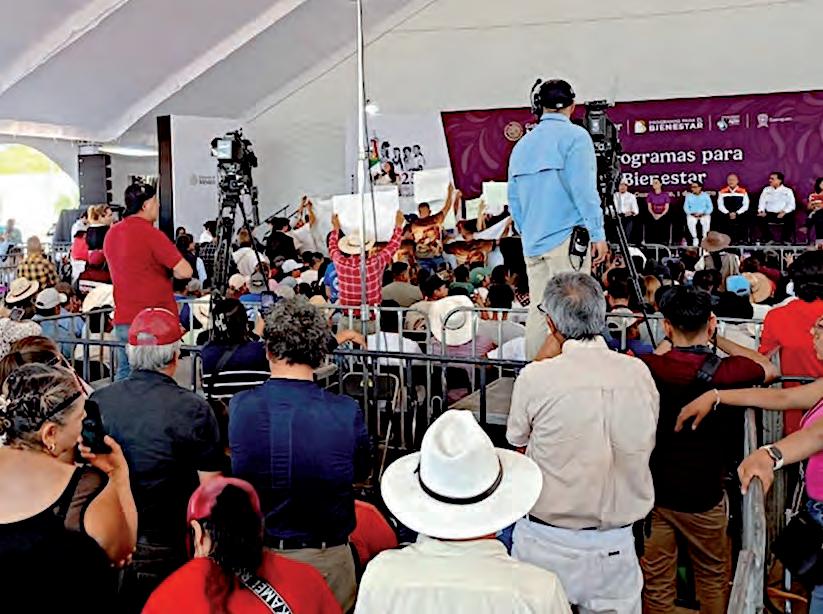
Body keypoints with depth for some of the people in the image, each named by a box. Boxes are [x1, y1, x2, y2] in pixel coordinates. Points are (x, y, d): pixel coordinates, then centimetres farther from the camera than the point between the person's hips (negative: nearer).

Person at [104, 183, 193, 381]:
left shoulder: (111, 234, 9)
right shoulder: (151, 234, -15)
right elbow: (185, 271, -20)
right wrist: (168, 272, -1)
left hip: (122, 321, 7)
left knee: (124, 375, 13)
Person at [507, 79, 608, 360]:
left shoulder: (522, 144, 16)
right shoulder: (574, 136, -3)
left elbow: (513, 199, 17)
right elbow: (583, 189, -12)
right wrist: (598, 234, -9)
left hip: (532, 242, 6)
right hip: (567, 240, -6)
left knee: (537, 311, 9)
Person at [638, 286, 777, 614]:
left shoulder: (648, 368, -14)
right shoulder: (727, 372, -18)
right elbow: (770, 369, 5)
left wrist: (668, 341, 15)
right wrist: (718, 339, 6)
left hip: (653, 491, 2)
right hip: (703, 497, -2)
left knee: (656, 582, 16)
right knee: (712, 578, 22)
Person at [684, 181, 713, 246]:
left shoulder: (706, 195, 5)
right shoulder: (688, 196, 8)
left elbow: (710, 207, 2)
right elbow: (686, 207, 5)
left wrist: (703, 214, -14)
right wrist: (692, 214, -13)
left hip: (704, 214, -1)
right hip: (692, 215, 1)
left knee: (706, 221, -35)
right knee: (690, 221, -34)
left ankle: (704, 237, -18)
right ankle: (695, 238, -20)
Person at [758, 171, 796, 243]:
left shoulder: (788, 191, 9)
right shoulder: (766, 190, 16)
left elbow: (791, 205, -1)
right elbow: (762, 202, 9)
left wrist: (784, 212, -20)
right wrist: (761, 211, -11)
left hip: (782, 214, -2)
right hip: (769, 214, 2)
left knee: (790, 218, -34)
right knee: (760, 218, -30)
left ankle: (785, 240, -13)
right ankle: (768, 239, -13)